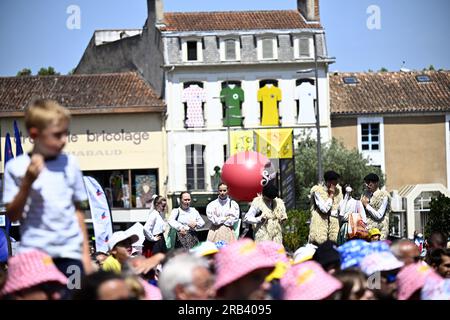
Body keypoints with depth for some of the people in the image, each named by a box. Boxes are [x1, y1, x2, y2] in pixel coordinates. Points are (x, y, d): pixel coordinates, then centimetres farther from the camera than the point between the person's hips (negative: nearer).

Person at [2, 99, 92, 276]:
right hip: (33, 253, -2)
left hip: (70, 252, 2)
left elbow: (77, 210, 11)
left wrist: (86, 253, 10)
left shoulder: (69, 164, 5)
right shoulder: (16, 167, -2)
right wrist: (27, 182, -14)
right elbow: (12, 215, -3)